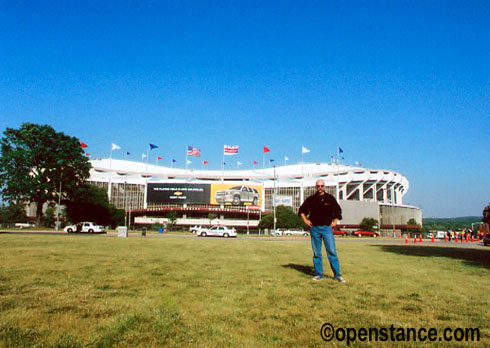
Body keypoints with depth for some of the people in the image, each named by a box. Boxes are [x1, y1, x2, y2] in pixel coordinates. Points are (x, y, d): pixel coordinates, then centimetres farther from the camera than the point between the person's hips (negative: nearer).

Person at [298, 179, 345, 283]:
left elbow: (338, 211, 17)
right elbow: (302, 210, 19)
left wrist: (335, 221, 6)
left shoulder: (330, 198, 6)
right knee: (316, 253, 6)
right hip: (314, 228, 1)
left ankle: (337, 275, -1)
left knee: (332, 251, -6)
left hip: (327, 228, -1)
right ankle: (318, 274, 14)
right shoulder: (311, 199, 7)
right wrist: (305, 220, 6)